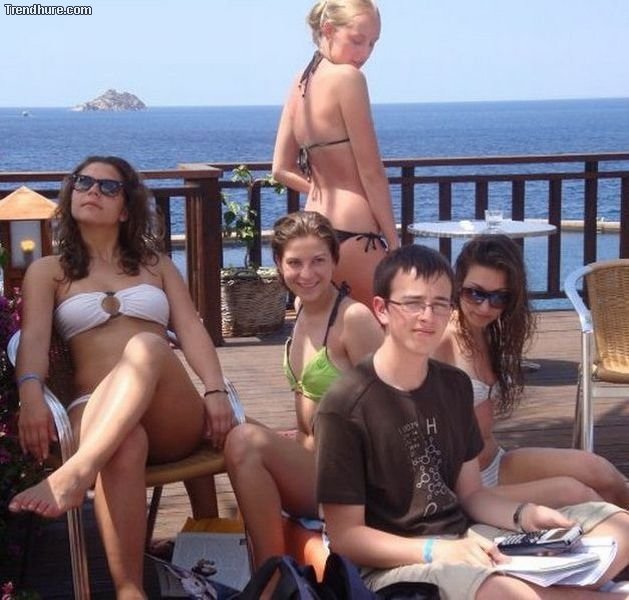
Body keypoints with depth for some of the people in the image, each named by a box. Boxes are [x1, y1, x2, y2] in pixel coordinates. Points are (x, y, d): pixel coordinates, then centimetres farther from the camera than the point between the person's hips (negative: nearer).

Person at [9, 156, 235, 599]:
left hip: (173, 419, 2)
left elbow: (192, 330, 12)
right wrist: (31, 396, -21)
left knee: (146, 345, -35)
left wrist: (215, 392, -8)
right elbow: (34, 338, 1)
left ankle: (75, 474, -52)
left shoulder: (156, 264, 25)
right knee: (125, 446, -41)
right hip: (98, 412, -1)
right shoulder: (48, 271, 19)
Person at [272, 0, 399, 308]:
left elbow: (282, 169, 15)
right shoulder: (347, 77, -11)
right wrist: (394, 242, -6)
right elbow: (371, 172, -11)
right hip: (353, 234, -8)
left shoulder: (300, 82, 11)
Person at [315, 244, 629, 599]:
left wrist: (525, 515, -6)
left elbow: (470, 493, 14)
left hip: (466, 539, 7)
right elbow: (345, 535, -11)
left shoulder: (455, 385, 9)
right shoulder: (345, 407, -14)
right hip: (395, 562, -7)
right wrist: (436, 551, -23)